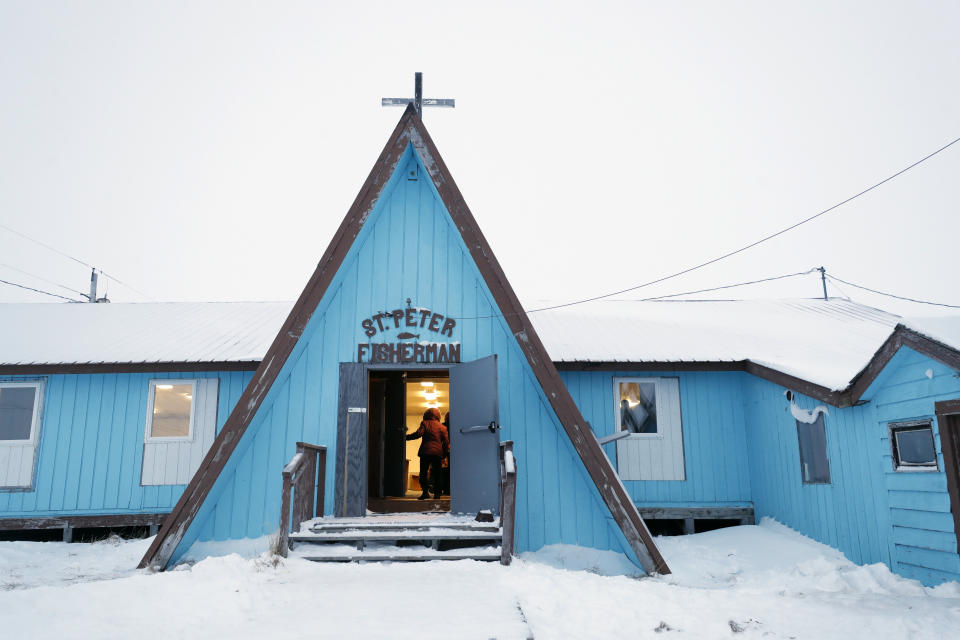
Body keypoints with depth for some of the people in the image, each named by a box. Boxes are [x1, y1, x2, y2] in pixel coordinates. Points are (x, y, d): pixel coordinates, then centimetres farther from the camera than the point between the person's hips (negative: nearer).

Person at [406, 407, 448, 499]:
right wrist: (444, 455, 15)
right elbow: (446, 441, 8)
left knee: (423, 473, 2)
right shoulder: (442, 426, 11)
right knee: (436, 474, 9)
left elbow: (418, 433, -11)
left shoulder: (425, 423, 4)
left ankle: (425, 492, -12)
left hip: (426, 452, -2)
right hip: (438, 452, 3)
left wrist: (406, 437, -3)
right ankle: (437, 493, 6)